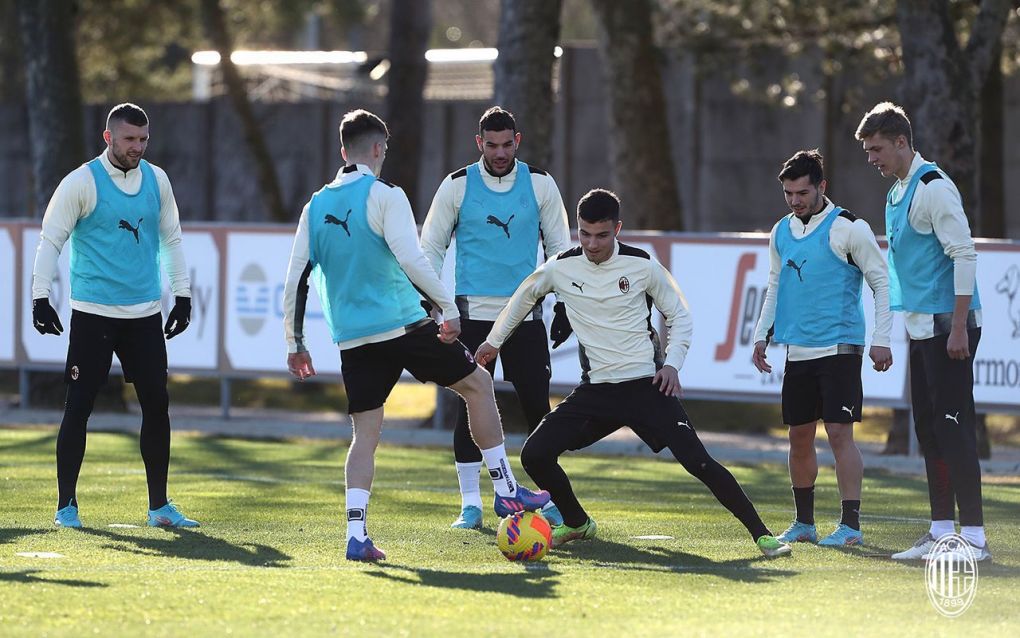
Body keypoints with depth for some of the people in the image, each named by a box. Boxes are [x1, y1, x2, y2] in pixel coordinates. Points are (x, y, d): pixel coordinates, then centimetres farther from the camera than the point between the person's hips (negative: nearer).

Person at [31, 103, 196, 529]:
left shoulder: (156, 180, 8)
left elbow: (171, 239, 18)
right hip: (93, 314, -4)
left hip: (145, 314, 4)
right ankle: (66, 505, 5)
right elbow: (51, 239, -4)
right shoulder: (82, 182, -6)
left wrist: (182, 296, 13)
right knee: (78, 406, -3)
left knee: (156, 405, 2)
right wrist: (40, 298, -11)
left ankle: (159, 506, 11)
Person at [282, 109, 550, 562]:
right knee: (478, 384, 13)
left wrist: (295, 343, 16)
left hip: (352, 338, 5)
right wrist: (449, 308, -12)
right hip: (402, 325, -5)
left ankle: (356, 535, -6)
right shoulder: (384, 196, -6)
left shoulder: (316, 206, 10)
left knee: (365, 434, 8)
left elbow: (296, 280, 10)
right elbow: (410, 259, -18)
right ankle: (506, 491, 13)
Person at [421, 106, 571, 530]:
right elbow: (430, 246, 7)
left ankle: (551, 499, 10)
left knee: (537, 406, -1)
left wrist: (565, 302, 3)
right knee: (470, 406, -4)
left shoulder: (540, 184, 3)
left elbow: (559, 245, 11)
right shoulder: (458, 186, 0)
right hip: (473, 313, -1)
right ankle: (470, 503, 3)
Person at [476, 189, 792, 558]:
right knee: (535, 455, -9)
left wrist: (672, 363, -7)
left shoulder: (642, 266, -7)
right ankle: (577, 524, 17)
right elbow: (525, 296, 21)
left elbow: (679, 315, 7)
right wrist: (494, 340, 30)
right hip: (595, 389, 3)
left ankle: (761, 534, -11)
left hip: (648, 386, -3)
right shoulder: (561, 268, -2)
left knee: (697, 461, -16)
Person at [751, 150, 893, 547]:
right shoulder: (782, 232, 12)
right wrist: (762, 335, 14)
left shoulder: (849, 228, -8)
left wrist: (882, 339, -12)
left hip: (839, 347, -6)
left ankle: (851, 524, -10)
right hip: (798, 350, 6)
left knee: (839, 432, -11)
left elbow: (882, 283, -6)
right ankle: (804, 523, 18)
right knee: (799, 437, 8)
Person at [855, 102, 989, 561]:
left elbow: (965, 255, -18)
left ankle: (973, 535, -11)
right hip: (921, 328, 10)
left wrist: (958, 328, -21)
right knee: (928, 429, 10)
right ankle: (941, 528, 14)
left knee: (953, 427, -11)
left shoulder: (934, 188, -13)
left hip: (948, 326, -10)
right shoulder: (896, 193, 16)